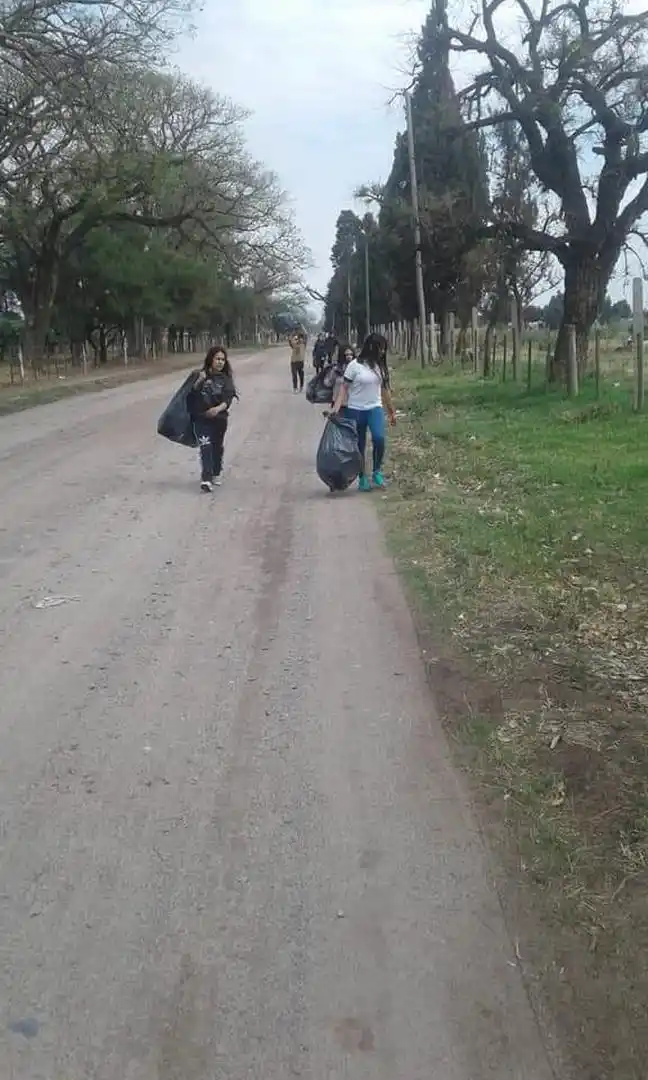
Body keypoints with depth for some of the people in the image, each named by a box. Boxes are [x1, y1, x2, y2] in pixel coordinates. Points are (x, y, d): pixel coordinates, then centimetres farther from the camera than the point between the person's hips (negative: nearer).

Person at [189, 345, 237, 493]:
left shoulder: (226, 379, -1)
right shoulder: (201, 375, -1)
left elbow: (228, 399, -12)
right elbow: (192, 394, -3)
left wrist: (218, 408, -32)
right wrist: (199, 382, -19)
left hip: (220, 419, 2)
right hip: (201, 419, -2)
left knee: (217, 447, 15)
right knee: (205, 447, -14)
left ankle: (216, 474, 35)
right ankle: (206, 479, -19)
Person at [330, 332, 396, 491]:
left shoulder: (380, 366, 6)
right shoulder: (354, 365, -10)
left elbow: (385, 390, 14)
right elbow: (344, 387, -9)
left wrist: (392, 411, 18)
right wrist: (337, 406, -22)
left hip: (375, 408, 3)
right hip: (356, 410, -3)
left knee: (379, 438, -20)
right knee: (359, 446, 5)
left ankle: (377, 471, -2)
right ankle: (362, 478, 19)